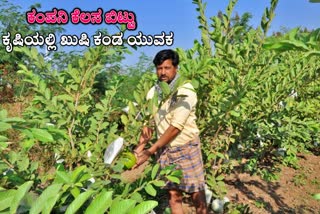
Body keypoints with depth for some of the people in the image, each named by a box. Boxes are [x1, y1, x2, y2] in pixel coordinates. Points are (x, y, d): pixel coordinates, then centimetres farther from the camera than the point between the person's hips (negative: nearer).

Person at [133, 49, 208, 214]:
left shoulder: (185, 91, -16)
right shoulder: (153, 92, 1)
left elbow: (175, 127, -22)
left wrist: (149, 152, -23)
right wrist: (140, 146, -10)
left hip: (186, 148, -4)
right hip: (165, 150, 5)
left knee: (197, 195, 5)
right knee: (173, 194, 10)